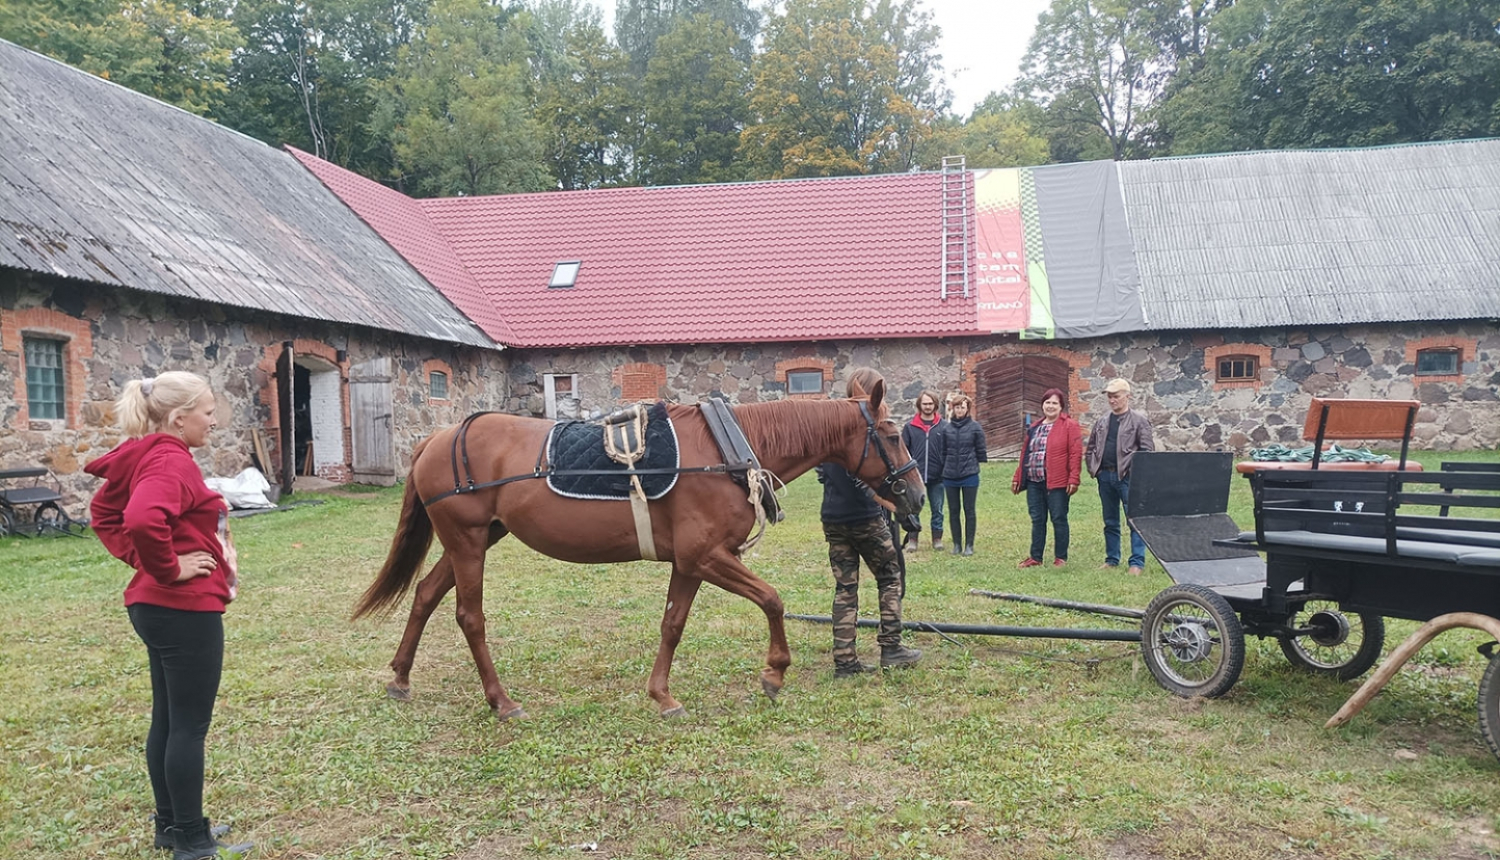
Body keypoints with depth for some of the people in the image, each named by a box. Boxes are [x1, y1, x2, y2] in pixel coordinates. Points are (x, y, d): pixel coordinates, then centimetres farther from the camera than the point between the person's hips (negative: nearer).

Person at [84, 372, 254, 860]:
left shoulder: (149, 458, 10)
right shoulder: (172, 462, -20)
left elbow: (104, 512, 22)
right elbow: (143, 521, -38)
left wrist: (139, 559, 12)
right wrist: (169, 569, -22)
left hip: (158, 607, 10)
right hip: (186, 611, -10)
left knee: (168, 719, 18)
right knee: (190, 725, 0)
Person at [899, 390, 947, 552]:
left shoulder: (943, 426, 1)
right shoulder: (910, 427, 2)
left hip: (937, 477, 0)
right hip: (915, 476, 0)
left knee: (937, 509, 9)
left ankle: (937, 539, 20)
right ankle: (912, 539, 12)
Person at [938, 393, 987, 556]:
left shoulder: (975, 427, -2)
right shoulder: (947, 428, 5)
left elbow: (980, 451, 2)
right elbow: (944, 451, 9)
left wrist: (978, 468, 0)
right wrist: (944, 469, 7)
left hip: (969, 475, -3)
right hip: (950, 476, 3)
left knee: (969, 511, 4)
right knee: (953, 511, 8)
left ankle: (969, 545, 11)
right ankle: (956, 544, 16)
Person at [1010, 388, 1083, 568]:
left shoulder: (1069, 426, -2)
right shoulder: (1034, 427, 17)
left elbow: (1076, 454, -9)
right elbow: (1025, 453, 19)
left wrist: (1073, 479, -16)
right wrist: (1017, 477, 16)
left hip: (1057, 483, -6)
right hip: (1034, 481, 6)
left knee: (1059, 519, 2)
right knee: (1037, 520, 10)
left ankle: (1061, 558, 11)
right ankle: (1035, 558, 17)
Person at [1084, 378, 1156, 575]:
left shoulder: (1139, 421, -2)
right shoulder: (1101, 422, 14)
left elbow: (1147, 450, -7)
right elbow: (1090, 449, 21)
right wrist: (1093, 469, 9)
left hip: (1128, 477, -6)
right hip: (1105, 476, 6)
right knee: (1110, 521, 12)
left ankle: (1137, 562, -1)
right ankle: (1112, 559, 21)